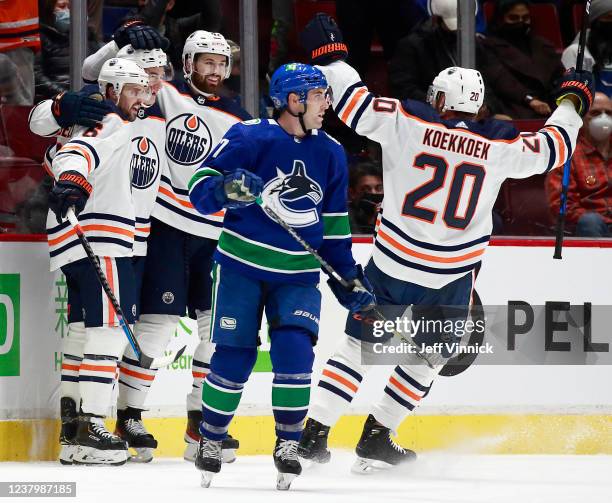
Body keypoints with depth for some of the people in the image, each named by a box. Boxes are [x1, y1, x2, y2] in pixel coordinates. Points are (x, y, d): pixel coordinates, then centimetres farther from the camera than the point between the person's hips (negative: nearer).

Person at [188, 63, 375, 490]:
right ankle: (211, 439, 17)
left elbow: (334, 222, 16)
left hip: (297, 274, 3)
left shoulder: (331, 154, 6)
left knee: (294, 351, -13)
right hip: (242, 265, -3)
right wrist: (226, 189, -32)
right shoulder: (250, 138, -10)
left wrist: (349, 277, 13)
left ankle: (288, 445, -1)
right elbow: (200, 186, -10)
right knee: (234, 356, -2)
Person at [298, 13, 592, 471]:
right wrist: (572, 102, 28)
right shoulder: (499, 144, -2)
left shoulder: (408, 122, -8)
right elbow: (551, 147, 10)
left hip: (393, 262, 0)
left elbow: (356, 105, -9)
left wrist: (328, 54, 4)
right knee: (427, 357, 18)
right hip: (451, 277, 0)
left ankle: (314, 433, 3)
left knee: (359, 344, 10)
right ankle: (375, 439, 16)